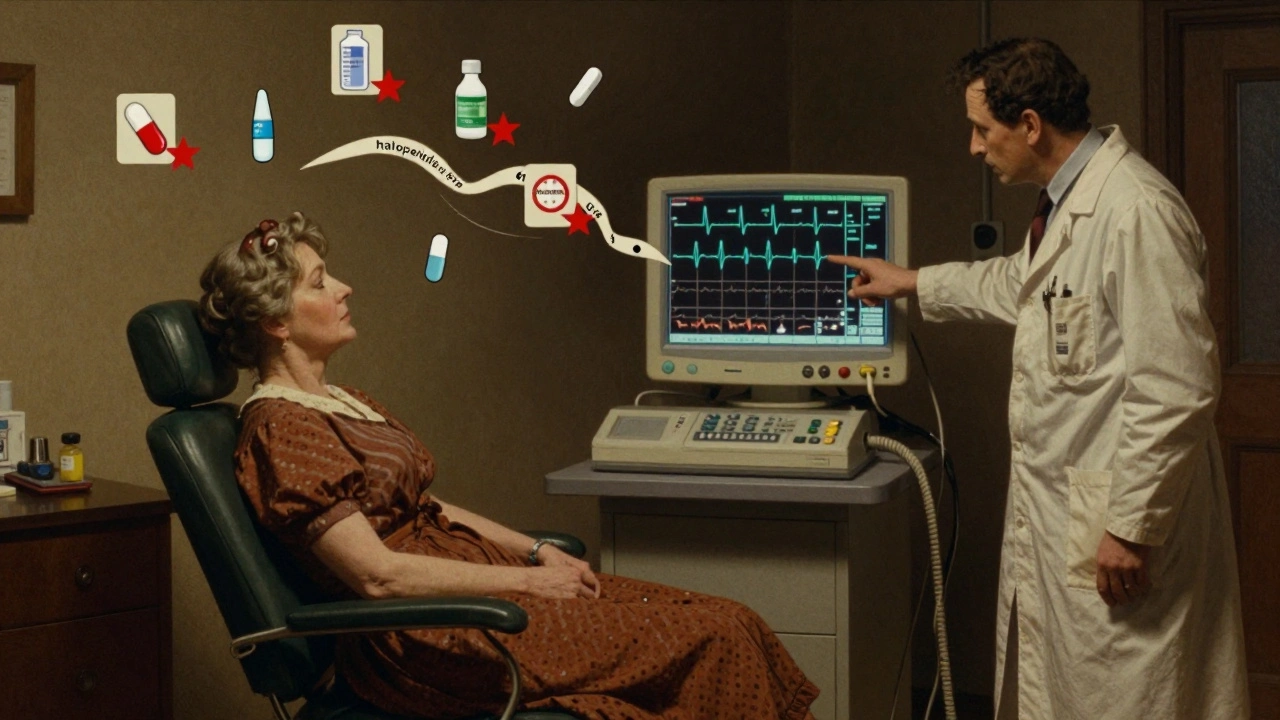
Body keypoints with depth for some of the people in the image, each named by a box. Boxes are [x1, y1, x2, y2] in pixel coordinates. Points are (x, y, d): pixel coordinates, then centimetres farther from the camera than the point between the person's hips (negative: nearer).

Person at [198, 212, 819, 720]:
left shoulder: (341, 403, 18)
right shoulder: (278, 429, -13)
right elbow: (377, 573, -19)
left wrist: (536, 551, 6)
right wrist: (524, 581, -14)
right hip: (427, 640, -9)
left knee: (727, 627, -4)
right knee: (717, 639, -16)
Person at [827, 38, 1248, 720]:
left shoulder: (1137, 210, -21)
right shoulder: (1064, 203, 12)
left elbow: (1175, 389, -24)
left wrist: (1132, 527, -22)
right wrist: (916, 283, 41)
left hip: (1120, 515, -10)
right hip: (1052, 510, 10)